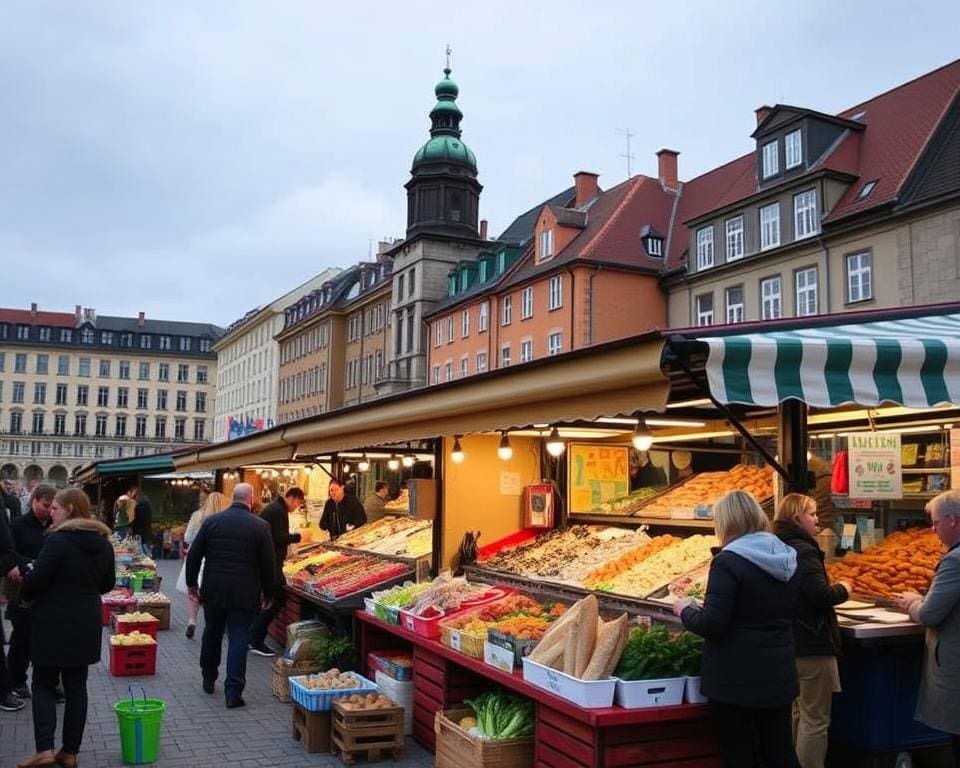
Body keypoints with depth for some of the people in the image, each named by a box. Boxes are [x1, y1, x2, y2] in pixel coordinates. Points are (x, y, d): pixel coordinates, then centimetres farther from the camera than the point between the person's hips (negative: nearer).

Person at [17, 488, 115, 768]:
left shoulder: (58, 540, -15)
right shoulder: (103, 543, 7)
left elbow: (36, 579, -17)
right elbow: (107, 584, 14)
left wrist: (23, 594, 3)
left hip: (54, 622, -6)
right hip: (86, 623, 6)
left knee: (43, 684, 8)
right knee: (76, 686, 11)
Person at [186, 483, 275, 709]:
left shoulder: (211, 521, -1)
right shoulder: (261, 527, -7)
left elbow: (193, 555, 2)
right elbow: (268, 564, -4)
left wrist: (191, 583, 14)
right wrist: (267, 593, 7)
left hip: (213, 590, 3)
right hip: (244, 594, -3)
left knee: (212, 633, 21)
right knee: (238, 639, 1)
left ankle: (209, 679, 35)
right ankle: (233, 692, -2)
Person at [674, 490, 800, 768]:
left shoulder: (729, 561, -17)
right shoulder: (786, 560, 6)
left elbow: (711, 624, -21)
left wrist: (686, 610, -1)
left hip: (735, 680, -7)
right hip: (778, 676, 7)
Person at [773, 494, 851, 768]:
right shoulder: (803, 551, -18)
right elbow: (821, 596, -23)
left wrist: (832, 589, 16)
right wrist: (843, 590, -5)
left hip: (791, 642, 10)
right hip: (813, 644, -9)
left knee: (798, 713, 20)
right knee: (816, 719, -2)